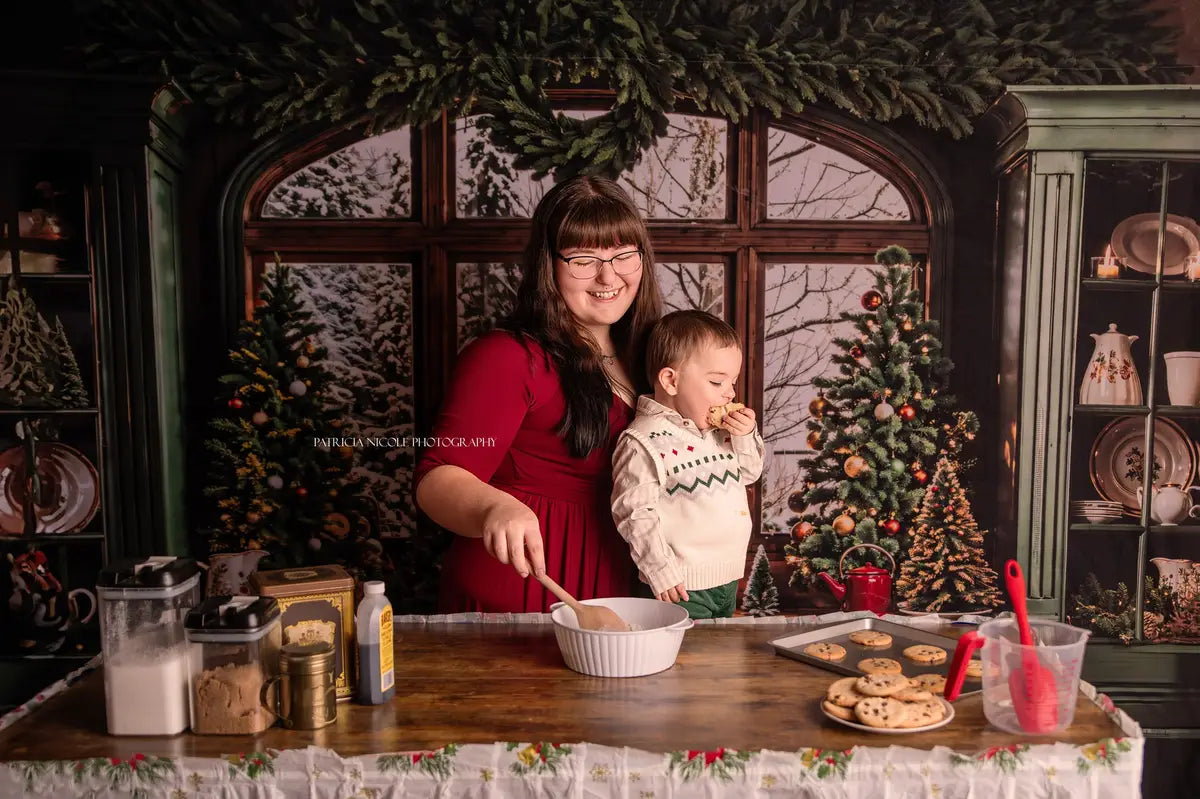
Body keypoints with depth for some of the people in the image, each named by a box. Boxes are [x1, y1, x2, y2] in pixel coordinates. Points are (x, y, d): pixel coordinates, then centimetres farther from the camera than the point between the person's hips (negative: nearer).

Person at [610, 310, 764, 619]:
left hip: (728, 578, 8)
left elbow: (749, 474, 17)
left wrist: (746, 437, -2)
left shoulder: (721, 430, 7)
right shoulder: (644, 443, -18)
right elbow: (633, 512, -18)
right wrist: (661, 571, -18)